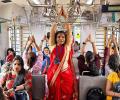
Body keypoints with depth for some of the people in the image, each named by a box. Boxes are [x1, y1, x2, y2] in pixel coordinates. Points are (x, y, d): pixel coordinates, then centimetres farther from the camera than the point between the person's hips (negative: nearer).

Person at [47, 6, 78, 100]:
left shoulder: (67, 46, 5)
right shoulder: (53, 46, 5)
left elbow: (69, 31, 0)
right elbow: (52, 31, 0)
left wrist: (65, 17, -2)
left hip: (66, 74, 0)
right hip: (53, 73, 0)